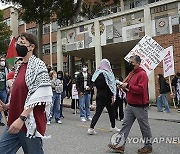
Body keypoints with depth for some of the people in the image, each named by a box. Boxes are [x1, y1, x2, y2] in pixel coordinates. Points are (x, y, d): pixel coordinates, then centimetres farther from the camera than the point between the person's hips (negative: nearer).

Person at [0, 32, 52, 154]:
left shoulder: (38, 65, -10)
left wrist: (21, 118, -22)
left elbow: (39, 96, -19)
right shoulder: (20, 67, 13)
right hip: (15, 122, 8)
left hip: (30, 122, -7)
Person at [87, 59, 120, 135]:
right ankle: (113, 127, 30)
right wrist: (112, 96, -15)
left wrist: (99, 93, 15)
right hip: (107, 96, -5)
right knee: (111, 112, 14)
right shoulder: (106, 74, -14)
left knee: (98, 112, 5)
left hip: (99, 95, 5)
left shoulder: (97, 73, 6)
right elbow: (109, 86, -18)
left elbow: (96, 85, 10)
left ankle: (91, 128, -4)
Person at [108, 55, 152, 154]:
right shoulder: (131, 73, 13)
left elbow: (141, 89, -25)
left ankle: (148, 146, 25)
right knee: (125, 124, 7)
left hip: (140, 106, -8)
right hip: (130, 105, 8)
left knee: (144, 127, 8)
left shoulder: (142, 74, -14)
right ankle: (120, 145, 11)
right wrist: (123, 85, 2)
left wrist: (128, 86, -21)